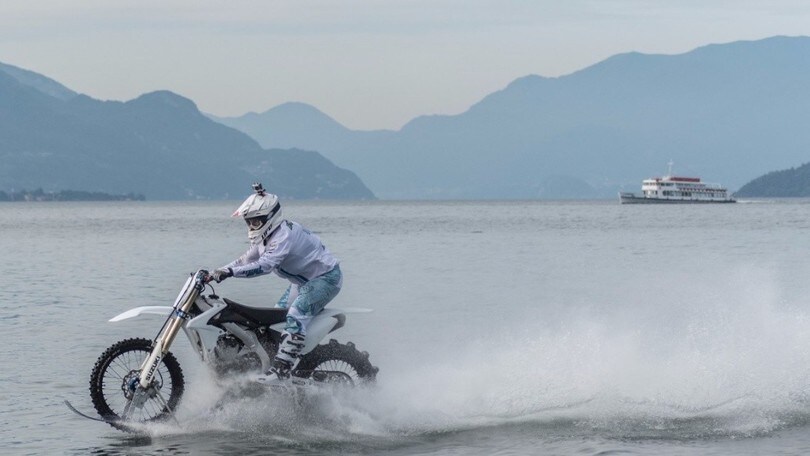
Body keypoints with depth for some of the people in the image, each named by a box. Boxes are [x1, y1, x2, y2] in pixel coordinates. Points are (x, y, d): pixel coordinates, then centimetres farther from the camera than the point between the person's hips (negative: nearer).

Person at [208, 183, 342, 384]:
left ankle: (282, 368, -37)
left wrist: (230, 272, -46)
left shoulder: (284, 235, -27)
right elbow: (247, 260, 14)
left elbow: (265, 265, -39)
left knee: (296, 315, -28)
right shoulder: (266, 236, 6)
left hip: (326, 277, -11)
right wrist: (215, 272, 3)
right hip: (305, 280, 11)